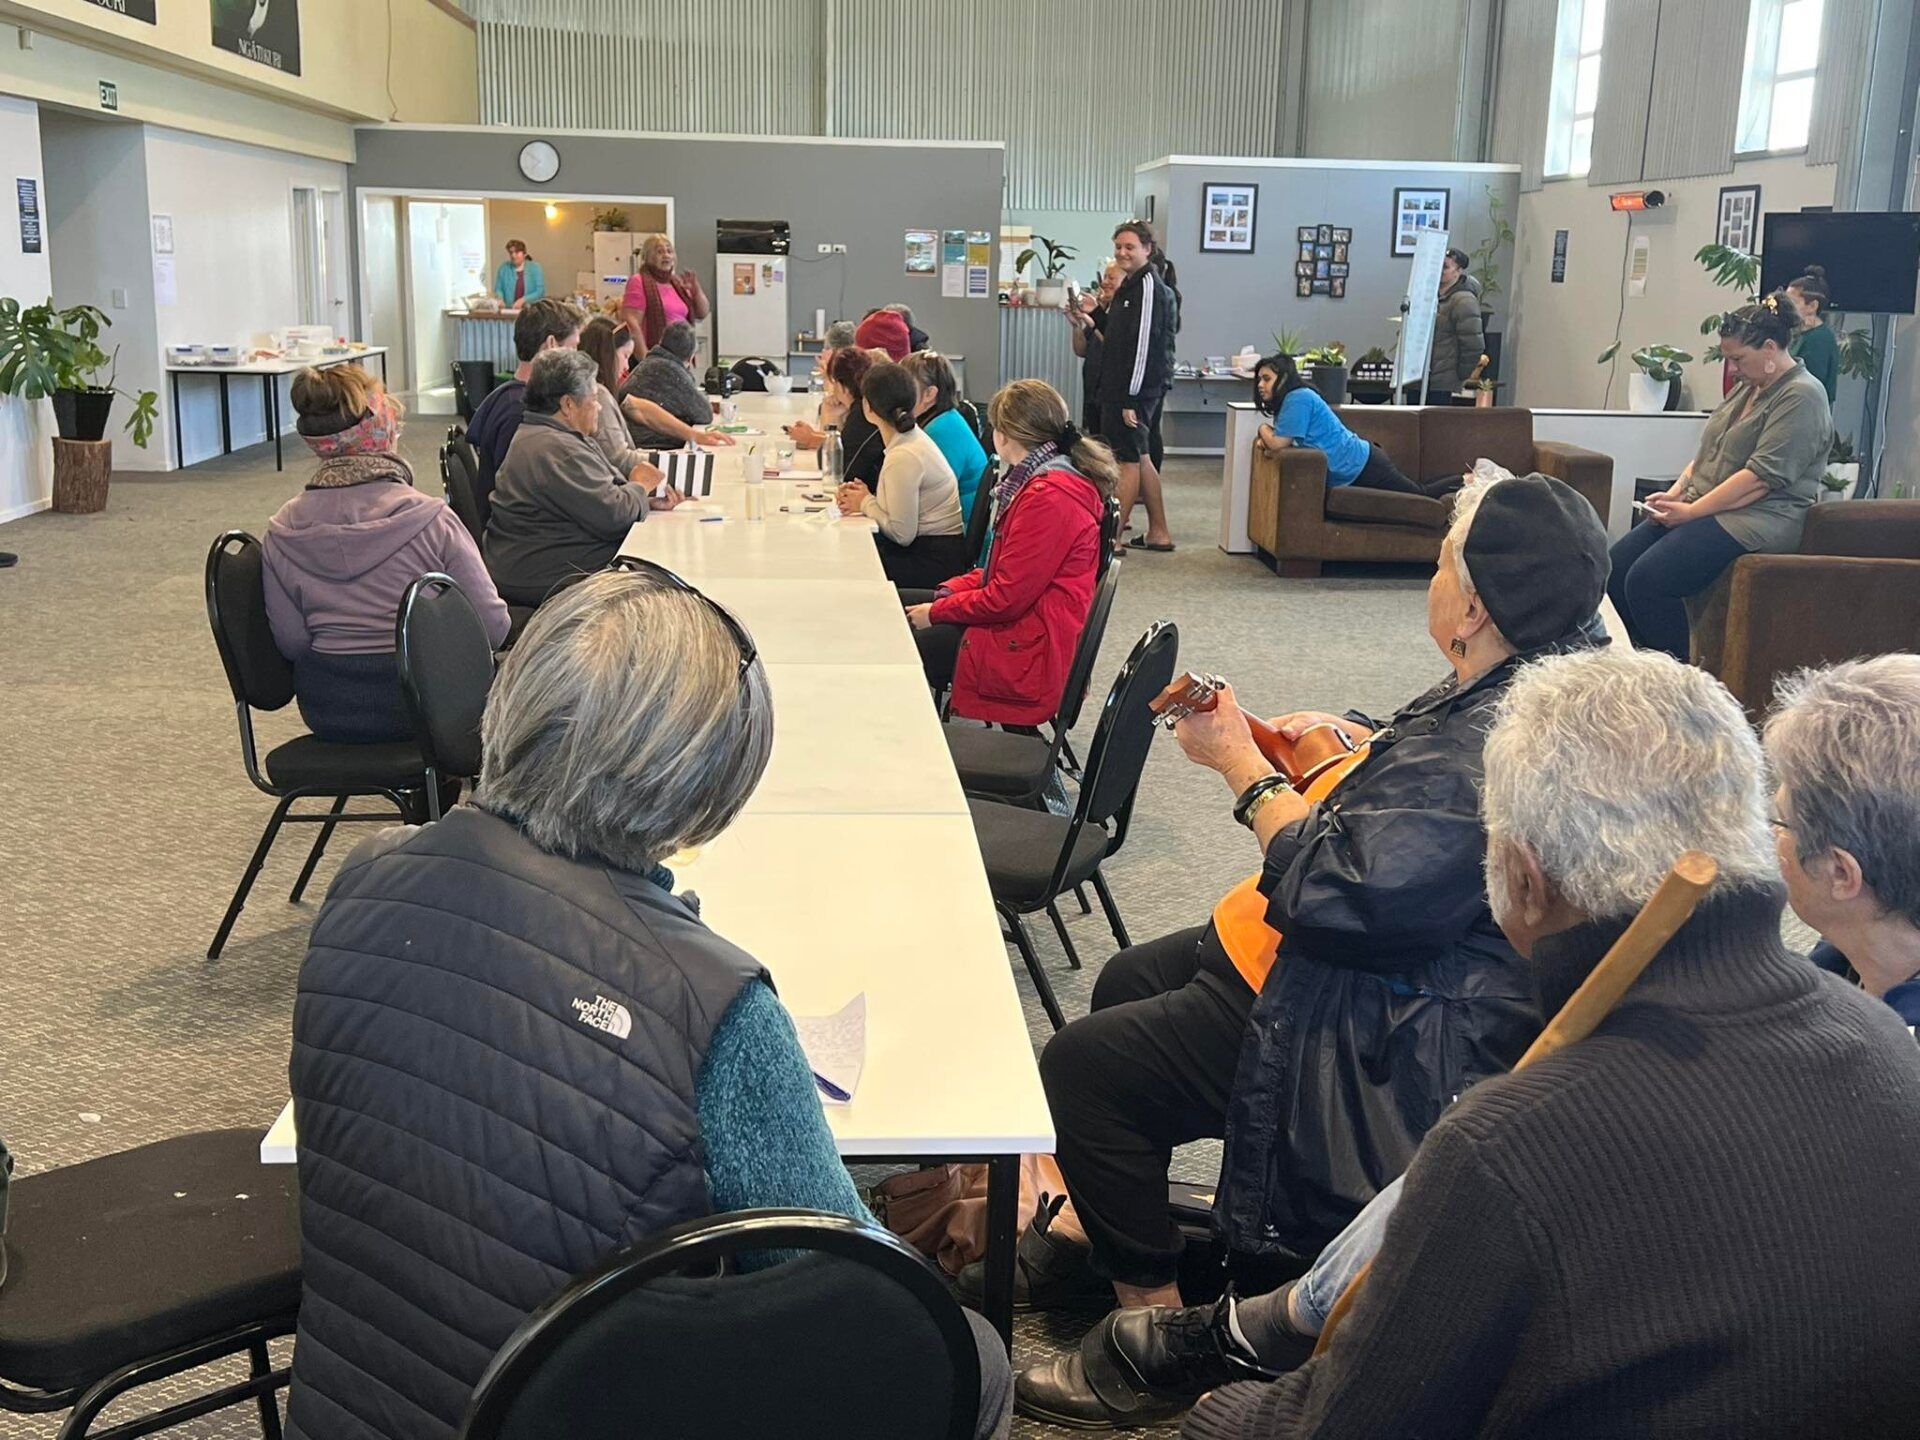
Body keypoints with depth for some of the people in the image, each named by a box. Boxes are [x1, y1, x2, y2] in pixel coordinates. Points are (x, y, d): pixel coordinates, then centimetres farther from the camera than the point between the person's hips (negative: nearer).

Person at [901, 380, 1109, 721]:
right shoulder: (1037, 480, 13)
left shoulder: (1050, 497, -22)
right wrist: (945, 594, 3)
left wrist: (936, 612, -9)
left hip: (1031, 651, -11)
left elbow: (1006, 597, -22)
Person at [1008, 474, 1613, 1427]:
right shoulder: (1540, 676, 2)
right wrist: (1356, 743, 7)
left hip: (1395, 1042, -12)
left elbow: (1348, 890, -31)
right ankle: (1092, 1226, 35)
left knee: (1083, 1065, -11)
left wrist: (1242, 765, -19)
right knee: (1127, 982, 23)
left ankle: (1153, 1322, 4)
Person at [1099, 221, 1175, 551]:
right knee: (1138, 458, 14)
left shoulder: (1149, 286, -15)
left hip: (1137, 388, -11)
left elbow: (1144, 344, -20)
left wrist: (1131, 398, -22)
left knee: (1128, 459, -6)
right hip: (1119, 387, 11)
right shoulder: (1131, 285, 17)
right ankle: (1158, 533, 20)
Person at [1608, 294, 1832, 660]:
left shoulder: (1802, 396, -10)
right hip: (1704, 508, 10)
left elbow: (1762, 476, -19)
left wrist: (1691, 511, -18)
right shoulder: (1748, 387, 19)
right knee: (1615, 566, -8)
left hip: (1760, 518, -10)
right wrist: (1676, 492, 4)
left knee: (1647, 579, -27)